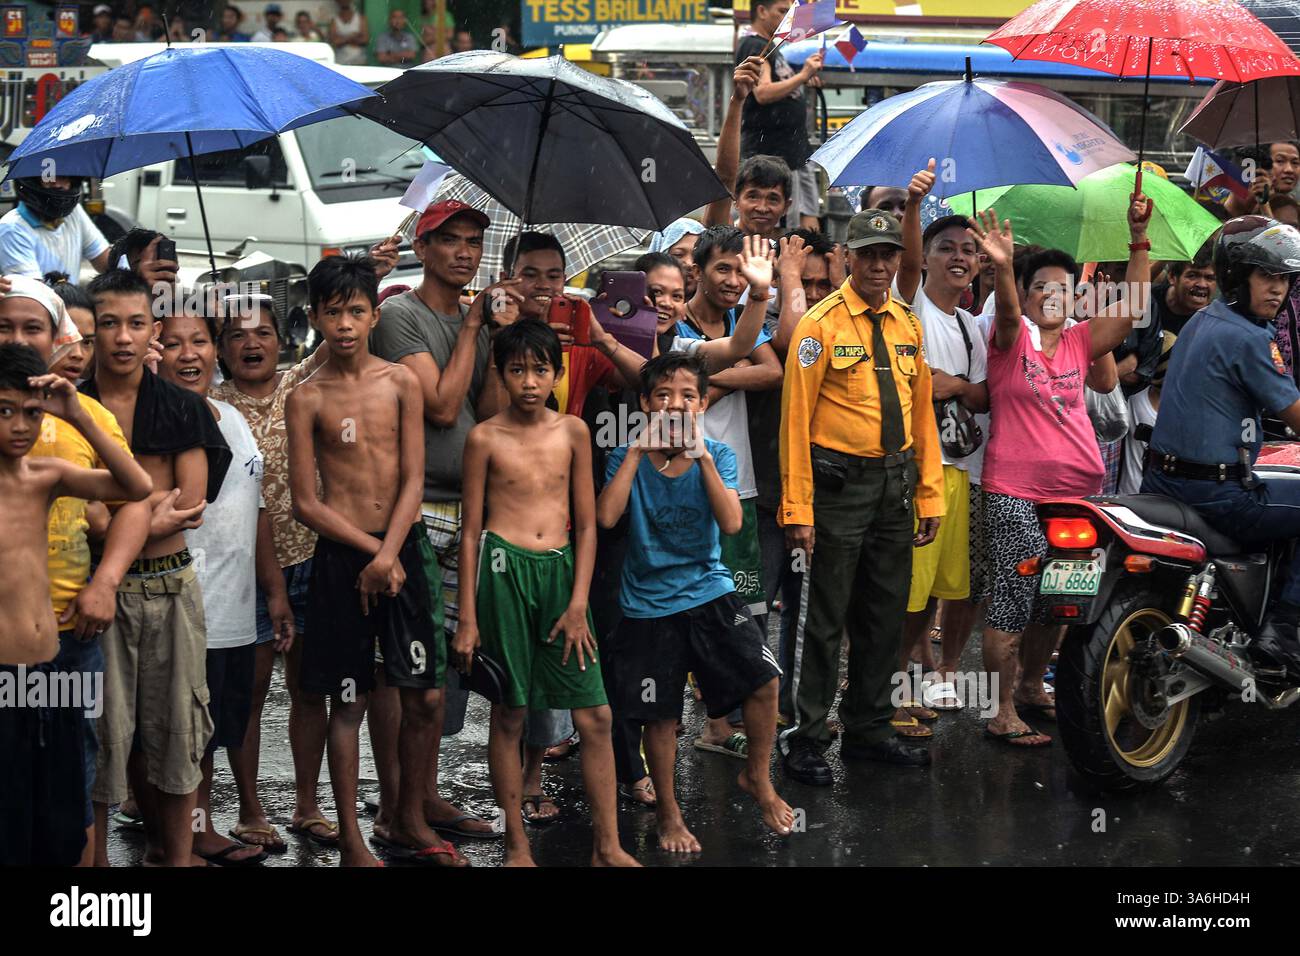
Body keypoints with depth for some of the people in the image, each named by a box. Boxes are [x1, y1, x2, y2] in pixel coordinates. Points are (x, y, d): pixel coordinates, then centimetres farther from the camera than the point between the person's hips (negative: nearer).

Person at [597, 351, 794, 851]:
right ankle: (668, 811, 25)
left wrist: (701, 456, -22)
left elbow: (731, 522, -17)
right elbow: (606, 516, -20)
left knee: (764, 679, -14)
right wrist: (638, 451, -18)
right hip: (649, 604, -1)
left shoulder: (716, 456, -1)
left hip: (710, 593, 1)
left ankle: (757, 778, 10)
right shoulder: (627, 459, -2)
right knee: (661, 715, 4)